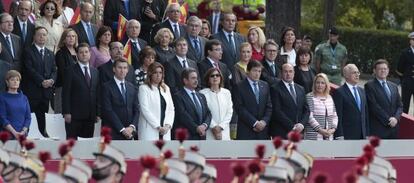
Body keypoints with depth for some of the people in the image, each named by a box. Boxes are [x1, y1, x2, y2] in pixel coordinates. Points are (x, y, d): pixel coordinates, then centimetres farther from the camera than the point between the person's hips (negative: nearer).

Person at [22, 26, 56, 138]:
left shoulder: (50, 54, 20)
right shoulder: (28, 52, 1)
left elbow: (54, 70, 13)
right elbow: (29, 69, -9)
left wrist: (51, 80, -8)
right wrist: (42, 81, -16)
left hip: (46, 91, 5)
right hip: (32, 91, -5)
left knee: (42, 119, 4)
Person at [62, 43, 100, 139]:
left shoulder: (95, 72, 15)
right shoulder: (70, 71, 0)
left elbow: (97, 93, 15)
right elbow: (66, 93, -5)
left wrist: (97, 113, 9)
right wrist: (66, 112, -12)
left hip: (90, 116, 4)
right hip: (74, 115, -4)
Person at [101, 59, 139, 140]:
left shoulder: (132, 88, 16)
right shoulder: (107, 87, -3)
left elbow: (136, 110, 13)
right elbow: (108, 111, -9)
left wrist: (132, 127, -4)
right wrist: (122, 129, -12)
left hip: (128, 133, 5)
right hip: (112, 134, -5)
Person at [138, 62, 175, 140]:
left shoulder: (166, 88, 19)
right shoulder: (144, 88, 1)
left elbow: (171, 109, 14)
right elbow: (145, 110, -8)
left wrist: (168, 125, -3)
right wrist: (158, 127, -13)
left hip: (165, 131, 5)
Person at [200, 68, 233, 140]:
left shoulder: (226, 93, 11)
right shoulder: (203, 93, -2)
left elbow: (229, 112, 8)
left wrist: (221, 126, -4)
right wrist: (214, 126, -12)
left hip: (224, 132, 4)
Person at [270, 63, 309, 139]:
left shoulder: (300, 89, 18)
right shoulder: (276, 89, -1)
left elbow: (306, 110, 16)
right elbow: (277, 111, -9)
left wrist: (302, 124, -3)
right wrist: (292, 126, -13)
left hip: (298, 132, 5)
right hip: (281, 133, -5)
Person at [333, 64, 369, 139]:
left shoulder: (362, 91, 17)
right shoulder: (339, 92, -5)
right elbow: (338, 116, -10)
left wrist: (367, 134, 13)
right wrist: (340, 136, -15)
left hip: (361, 136, 7)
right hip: (347, 135, -7)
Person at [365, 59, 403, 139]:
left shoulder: (394, 86, 16)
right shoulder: (369, 86, -4)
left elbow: (399, 105, 14)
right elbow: (374, 106, -12)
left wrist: (396, 118, -7)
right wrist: (388, 120, -14)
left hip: (393, 129, 6)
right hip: (377, 129, -6)